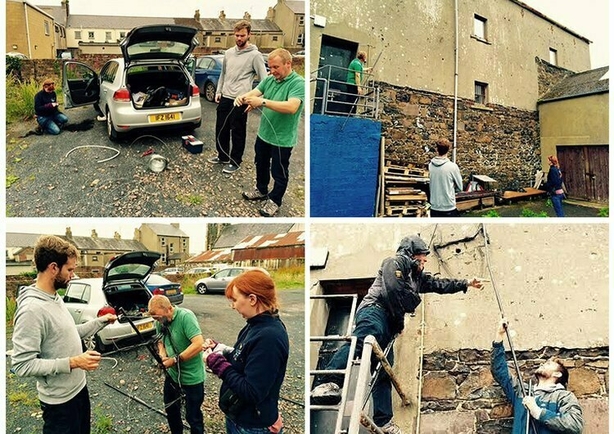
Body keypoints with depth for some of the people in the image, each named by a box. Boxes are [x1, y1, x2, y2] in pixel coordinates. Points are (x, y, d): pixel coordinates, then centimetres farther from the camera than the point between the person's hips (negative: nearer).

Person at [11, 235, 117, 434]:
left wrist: (101, 321, 8)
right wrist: (73, 362, -28)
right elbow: (22, 365, -28)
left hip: (79, 388, 9)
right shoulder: (31, 309, -27)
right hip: (60, 401, -9)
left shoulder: (55, 298, 3)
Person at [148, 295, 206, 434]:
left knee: (193, 416, 7)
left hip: (191, 377, -7)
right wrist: (162, 354, -9)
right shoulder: (160, 322, -3)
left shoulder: (185, 316, -26)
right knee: (171, 408, 25)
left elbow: (199, 344, -32)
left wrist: (175, 360, -27)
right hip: (172, 374, 7)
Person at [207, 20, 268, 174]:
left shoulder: (255, 55, -8)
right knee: (221, 129, 14)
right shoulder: (228, 53, 11)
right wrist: (218, 91, 13)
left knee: (237, 132, 1)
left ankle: (235, 162, 14)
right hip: (225, 98, 7)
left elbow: (264, 80, -10)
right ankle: (223, 156, 30)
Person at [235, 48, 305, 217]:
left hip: (282, 138, -7)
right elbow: (254, 92, -6)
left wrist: (263, 102, -38)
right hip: (263, 133, 7)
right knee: (261, 165, 25)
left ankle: (275, 201, 28)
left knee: (278, 172, 10)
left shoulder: (298, 83, -20)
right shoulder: (269, 80, 2)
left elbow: (291, 107, -33)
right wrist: (243, 97, -30)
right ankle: (261, 190, 46)